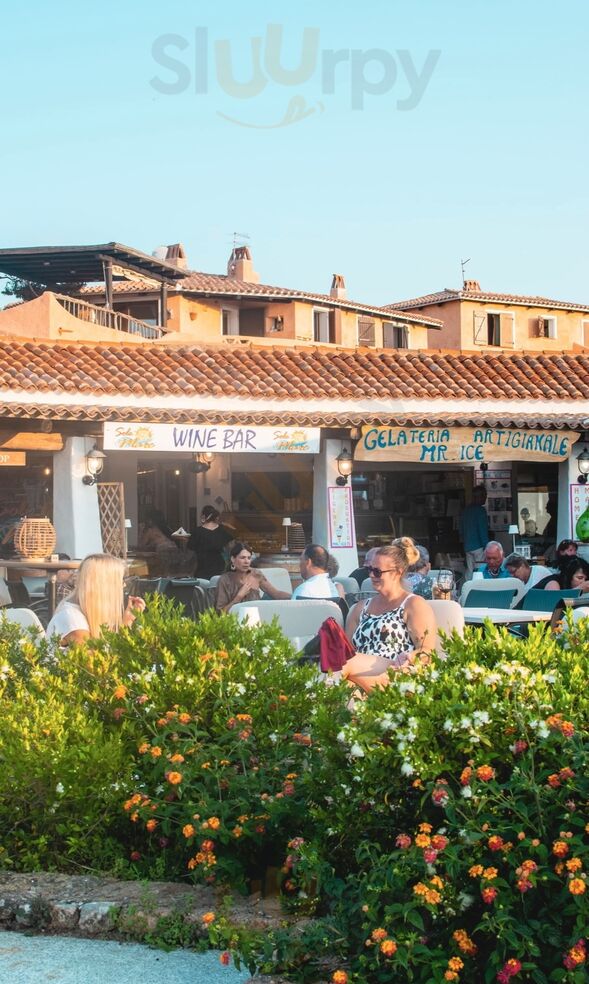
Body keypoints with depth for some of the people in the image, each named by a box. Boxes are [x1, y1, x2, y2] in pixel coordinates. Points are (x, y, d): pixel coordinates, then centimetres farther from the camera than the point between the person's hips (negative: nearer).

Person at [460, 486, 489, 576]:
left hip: (467, 547, 8)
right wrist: (486, 547, -13)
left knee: (470, 572, 9)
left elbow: (462, 530, 18)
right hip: (478, 547, -7)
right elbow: (483, 531, -15)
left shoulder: (466, 510, 12)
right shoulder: (480, 510, -12)